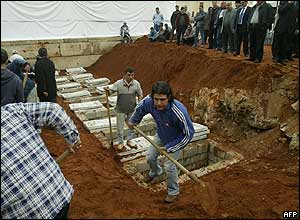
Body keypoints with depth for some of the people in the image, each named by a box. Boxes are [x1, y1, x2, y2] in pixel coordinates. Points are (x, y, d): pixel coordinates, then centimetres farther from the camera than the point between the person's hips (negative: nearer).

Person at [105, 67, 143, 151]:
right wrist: (107, 90, -34)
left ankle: (129, 140, 36)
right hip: (121, 110, -2)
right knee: (120, 127, 7)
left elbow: (140, 95, 4)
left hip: (132, 110, 2)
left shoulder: (136, 83, -6)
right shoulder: (118, 83, -13)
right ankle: (120, 142, 26)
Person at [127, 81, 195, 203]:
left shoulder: (179, 112, -43)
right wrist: (132, 121, 16)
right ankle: (155, 172, 54)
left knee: (169, 166, -5)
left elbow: (189, 133, -28)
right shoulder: (148, 102, -28)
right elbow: (139, 109, -2)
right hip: (161, 136, 6)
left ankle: (173, 192, 24)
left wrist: (169, 147, -24)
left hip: (177, 140, -5)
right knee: (150, 158, 17)